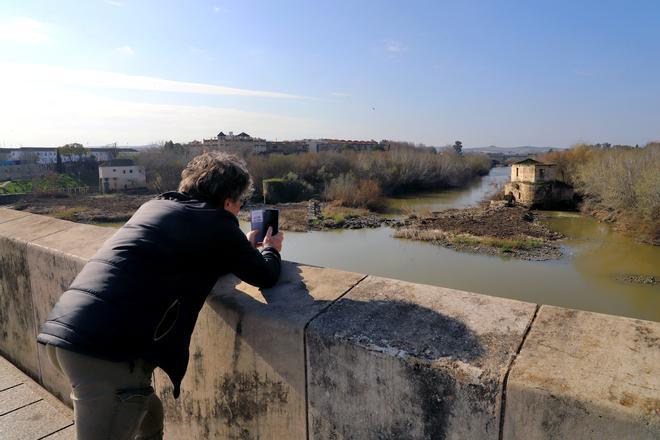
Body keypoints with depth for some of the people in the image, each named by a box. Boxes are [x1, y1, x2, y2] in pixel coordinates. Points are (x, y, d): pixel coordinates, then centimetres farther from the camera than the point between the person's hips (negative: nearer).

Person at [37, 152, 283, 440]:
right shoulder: (216, 223, -6)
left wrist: (245, 247, 38)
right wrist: (271, 250, 25)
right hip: (108, 349, -9)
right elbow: (265, 277, 3)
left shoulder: (156, 206, 17)